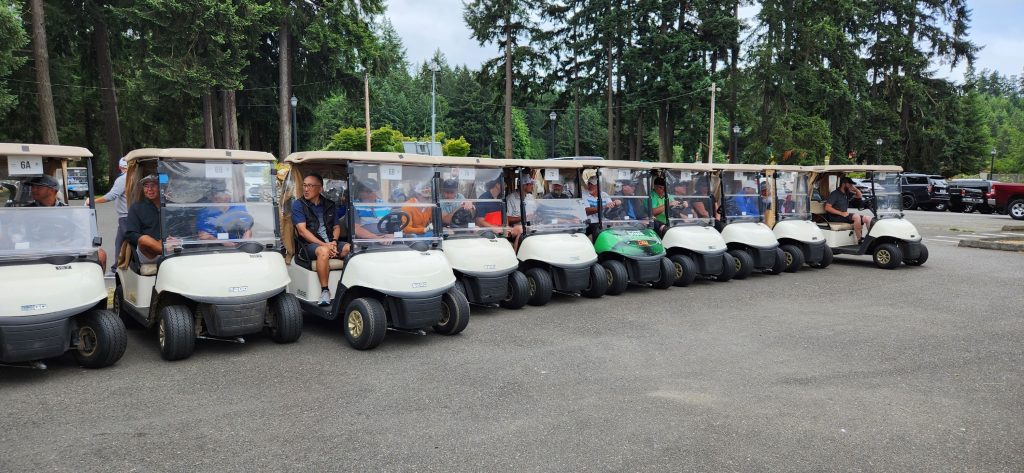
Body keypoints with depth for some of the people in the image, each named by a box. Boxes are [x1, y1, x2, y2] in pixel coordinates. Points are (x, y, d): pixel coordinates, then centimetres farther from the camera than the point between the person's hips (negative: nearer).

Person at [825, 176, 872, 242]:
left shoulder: (847, 193, 14)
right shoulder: (835, 194, -8)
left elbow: (859, 196, 24)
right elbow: (827, 207, -16)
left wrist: (855, 188, 3)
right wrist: (841, 213, -23)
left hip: (845, 215, 8)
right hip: (835, 217, -8)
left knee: (868, 219, -4)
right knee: (856, 216, -31)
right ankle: (859, 240, -24)